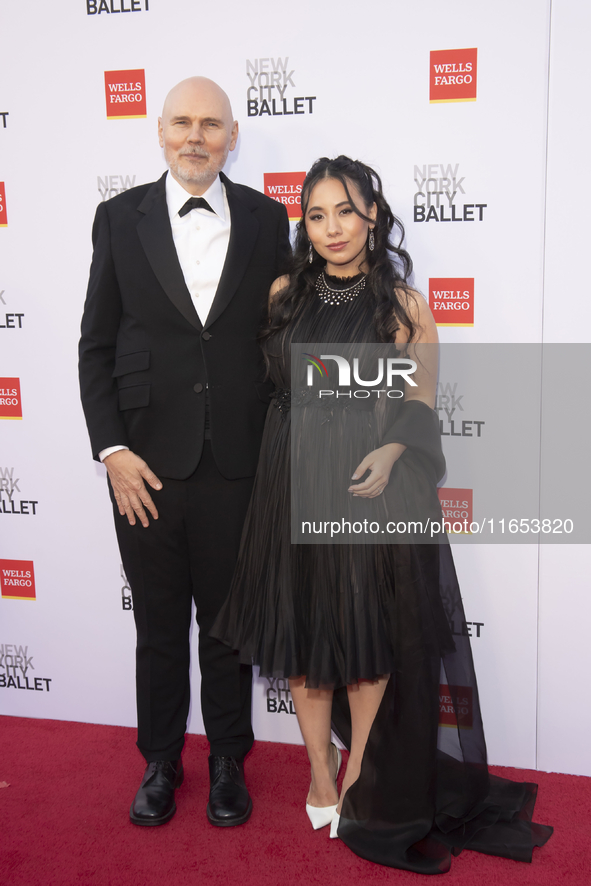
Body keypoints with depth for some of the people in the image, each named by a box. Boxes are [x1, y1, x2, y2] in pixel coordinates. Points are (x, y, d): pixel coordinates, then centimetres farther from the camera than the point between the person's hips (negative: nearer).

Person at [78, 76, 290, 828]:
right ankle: (159, 762, 34)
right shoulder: (120, 218, 2)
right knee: (158, 625, 14)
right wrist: (111, 448, -6)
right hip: (146, 464, 0)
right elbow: (96, 344, 2)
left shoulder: (266, 219, 3)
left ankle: (228, 762, 34)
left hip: (236, 463, 0)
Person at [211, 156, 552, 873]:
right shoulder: (283, 295, 5)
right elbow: (265, 381, 13)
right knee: (301, 628, 10)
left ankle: (361, 783, 27)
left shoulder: (405, 307, -3)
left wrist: (389, 452, -18)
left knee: (369, 633, 6)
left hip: (372, 485, -2)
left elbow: (420, 403, -1)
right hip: (294, 482, 3)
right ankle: (321, 772, 30)